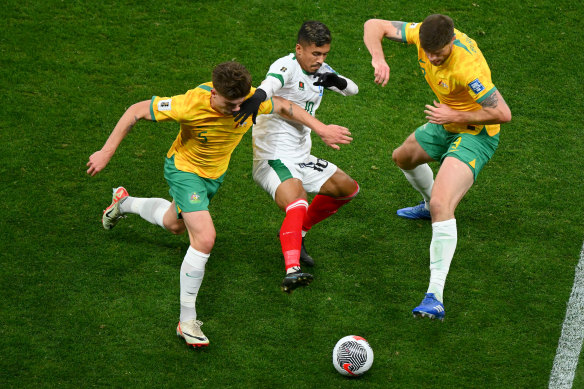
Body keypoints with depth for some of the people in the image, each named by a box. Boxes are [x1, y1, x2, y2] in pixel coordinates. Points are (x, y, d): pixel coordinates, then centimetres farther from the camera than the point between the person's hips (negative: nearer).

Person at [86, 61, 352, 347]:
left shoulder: (252, 100, -27)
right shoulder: (191, 105, -38)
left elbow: (283, 106, -4)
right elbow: (137, 111, -27)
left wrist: (321, 129, -1)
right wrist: (106, 153, -25)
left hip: (215, 173, 6)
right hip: (185, 170, -6)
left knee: (174, 225, 28)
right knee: (204, 238, -23)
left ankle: (125, 203, 59)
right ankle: (187, 321, -10)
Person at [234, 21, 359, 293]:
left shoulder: (320, 70, 11)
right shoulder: (287, 66, -14)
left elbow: (353, 90, 15)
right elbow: (270, 83, -36)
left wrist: (338, 81, -10)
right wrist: (256, 98, -60)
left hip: (300, 158, 9)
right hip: (273, 157, -9)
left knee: (348, 188, 13)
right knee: (297, 204, -31)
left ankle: (297, 232, 21)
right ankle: (291, 271, -47)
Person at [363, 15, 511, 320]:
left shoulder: (467, 67, -37)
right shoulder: (424, 34, -19)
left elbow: (503, 114, -32)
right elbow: (375, 25, -11)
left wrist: (456, 116, -29)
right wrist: (378, 58, -30)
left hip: (475, 133, -9)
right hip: (447, 124, 9)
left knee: (441, 205, -27)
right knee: (403, 158, 33)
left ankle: (435, 297, -32)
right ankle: (428, 206, 66)